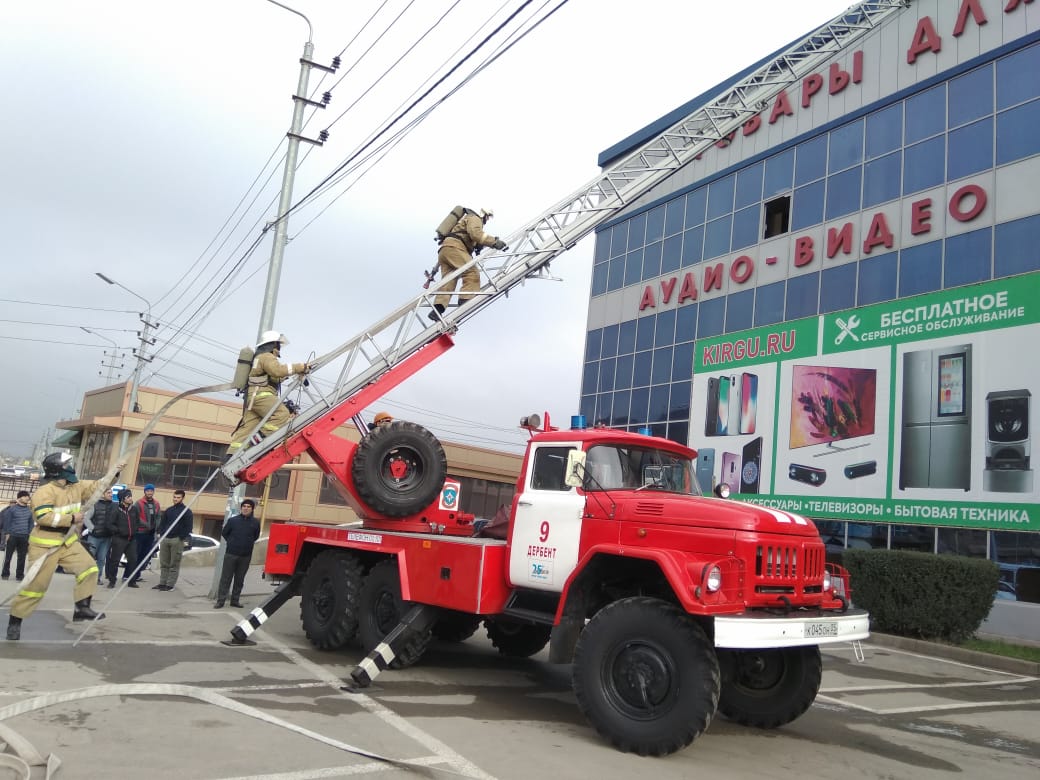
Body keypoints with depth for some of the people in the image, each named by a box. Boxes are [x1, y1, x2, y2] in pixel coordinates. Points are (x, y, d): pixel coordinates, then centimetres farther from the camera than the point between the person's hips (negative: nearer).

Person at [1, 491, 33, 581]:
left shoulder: (29, 510, 9)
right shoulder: (12, 509, -1)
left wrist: (30, 536, 9)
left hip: (24, 537, 3)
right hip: (13, 536, -3)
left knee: (22, 557, 4)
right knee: (8, 555, 3)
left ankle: (20, 574, 11)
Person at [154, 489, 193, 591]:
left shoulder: (187, 511, -2)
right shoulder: (168, 510, 15)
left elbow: (188, 527, -7)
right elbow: (162, 523, 17)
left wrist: (185, 540, -13)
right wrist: (161, 534, 5)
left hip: (177, 540, -6)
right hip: (165, 539, 6)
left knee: (174, 564, -1)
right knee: (164, 563, 9)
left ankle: (170, 585, 1)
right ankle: (162, 583, 15)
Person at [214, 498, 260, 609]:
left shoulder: (255, 523, -1)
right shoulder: (233, 520, -3)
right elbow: (224, 533, 10)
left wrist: (248, 544, 9)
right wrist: (231, 542, 10)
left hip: (246, 556, 1)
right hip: (231, 554, -1)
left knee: (239, 579, 9)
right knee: (225, 578, 0)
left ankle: (235, 600, 18)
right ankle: (220, 600, 5)